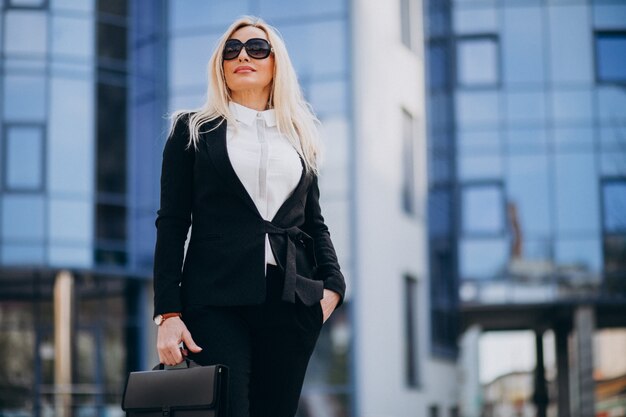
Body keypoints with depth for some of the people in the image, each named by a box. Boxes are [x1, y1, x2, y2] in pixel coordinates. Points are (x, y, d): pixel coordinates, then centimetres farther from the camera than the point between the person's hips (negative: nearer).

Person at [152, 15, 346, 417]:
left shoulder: (300, 136, 19)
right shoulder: (193, 129, 11)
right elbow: (171, 223, 4)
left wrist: (332, 284, 1)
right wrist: (168, 312, -6)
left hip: (290, 300, 3)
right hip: (217, 299, -3)